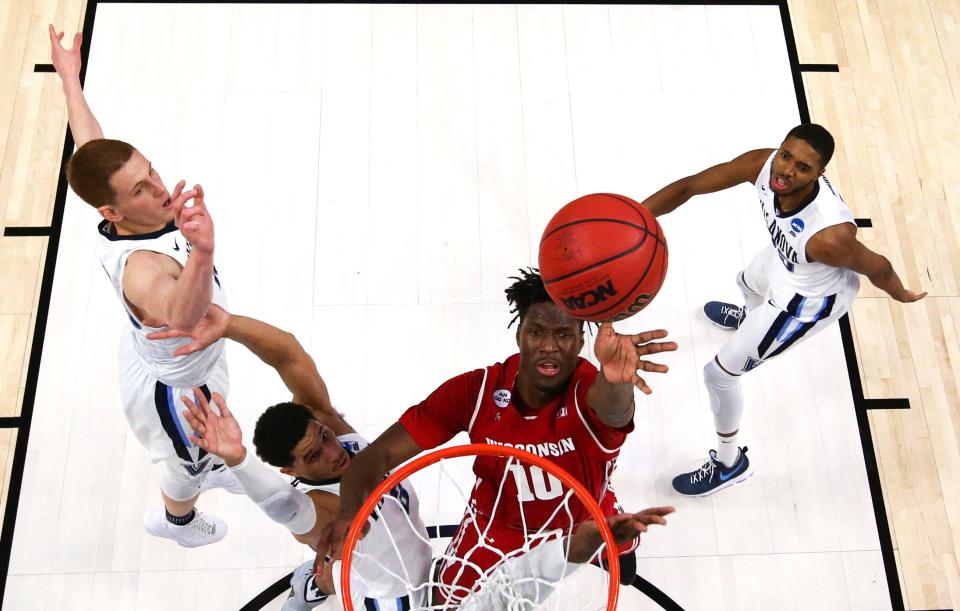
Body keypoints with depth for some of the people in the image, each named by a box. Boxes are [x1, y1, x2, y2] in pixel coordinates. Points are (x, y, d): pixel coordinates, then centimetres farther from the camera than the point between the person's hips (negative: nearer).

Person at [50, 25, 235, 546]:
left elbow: (92, 148, -4)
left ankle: (208, 468, 73)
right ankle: (176, 520, 61)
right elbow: (182, 315, -70)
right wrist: (202, 252, -89)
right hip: (173, 386, -7)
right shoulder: (141, 267, -46)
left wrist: (70, 78, 9)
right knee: (187, 462, 26)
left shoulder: (122, 220, -23)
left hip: (190, 361, 7)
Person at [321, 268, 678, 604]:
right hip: (499, 522, 0)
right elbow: (379, 454, -31)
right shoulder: (475, 391, -32)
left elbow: (613, 410, -64)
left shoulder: (589, 389, -37)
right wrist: (350, 512, -52)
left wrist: (616, 381, -89)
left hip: (586, 520, 1)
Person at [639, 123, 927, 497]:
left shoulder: (829, 236, -44)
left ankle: (729, 464, 28)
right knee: (748, 284, 41)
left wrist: (900, 295, 0)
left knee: (719, 373, 1)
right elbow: (689, 186, -25)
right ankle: (751, 319, 83)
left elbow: (878, 268, -24)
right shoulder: (764, 165, -30)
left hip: (807, 299, -7)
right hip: (782, 259, 7)